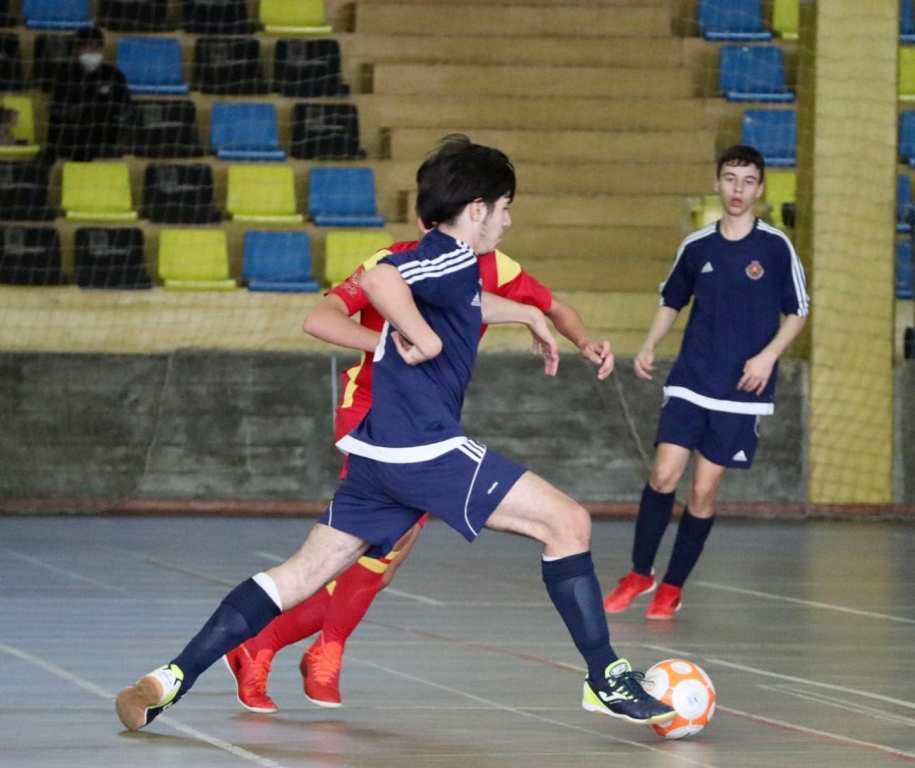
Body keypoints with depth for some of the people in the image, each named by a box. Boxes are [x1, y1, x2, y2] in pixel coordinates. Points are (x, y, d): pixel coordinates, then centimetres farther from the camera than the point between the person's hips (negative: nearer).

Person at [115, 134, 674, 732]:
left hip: (381, 455, 10)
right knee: (568, 522, -4)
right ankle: (608, 680, -2)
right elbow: (380, 279, -30)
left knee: (304, 573, 9)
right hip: (426, 449, -10)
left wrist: (530, 316, 56)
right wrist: (425, 340, -20)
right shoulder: (454, 258, -9)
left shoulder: (441, 263, 21)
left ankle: (169, 681, 2)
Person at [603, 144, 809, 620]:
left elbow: (798, 313, 3)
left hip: (741, 391, -2)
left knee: (704, 491, -1)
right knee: (664, 474, -10)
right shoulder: (696, 247, 4)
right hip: (690, 382, 2)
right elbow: (672, 301, 18)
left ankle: (672, 587, 14)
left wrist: (768, 355, -12)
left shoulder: (776, 247, -3)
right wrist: (649, 347, 4)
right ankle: (640, 574, 9)